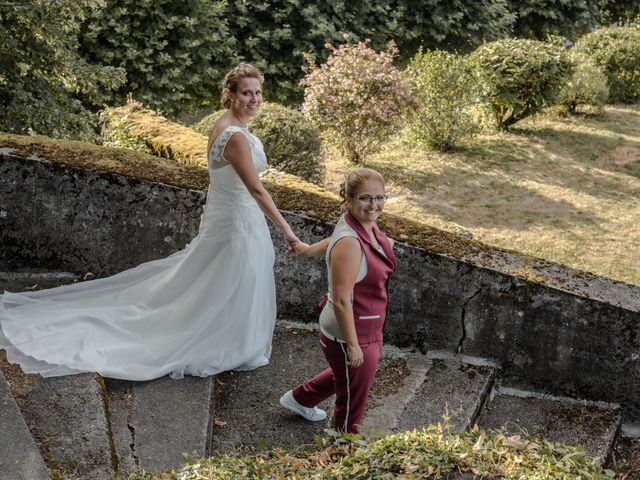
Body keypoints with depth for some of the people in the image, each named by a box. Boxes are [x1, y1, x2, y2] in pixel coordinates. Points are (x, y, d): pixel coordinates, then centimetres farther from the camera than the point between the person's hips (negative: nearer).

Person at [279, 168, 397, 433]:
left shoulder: (367, 225, -4)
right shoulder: (350, 244, -32)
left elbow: (333, 242, 18)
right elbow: (341, 301, -29)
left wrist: (309, 249, 35)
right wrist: (353, 345, -23)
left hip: (369, 329, 10)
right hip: (351, 335, -10)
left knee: (344, 375, 34)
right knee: (353, 402, 12)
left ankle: (300, 398, 58)